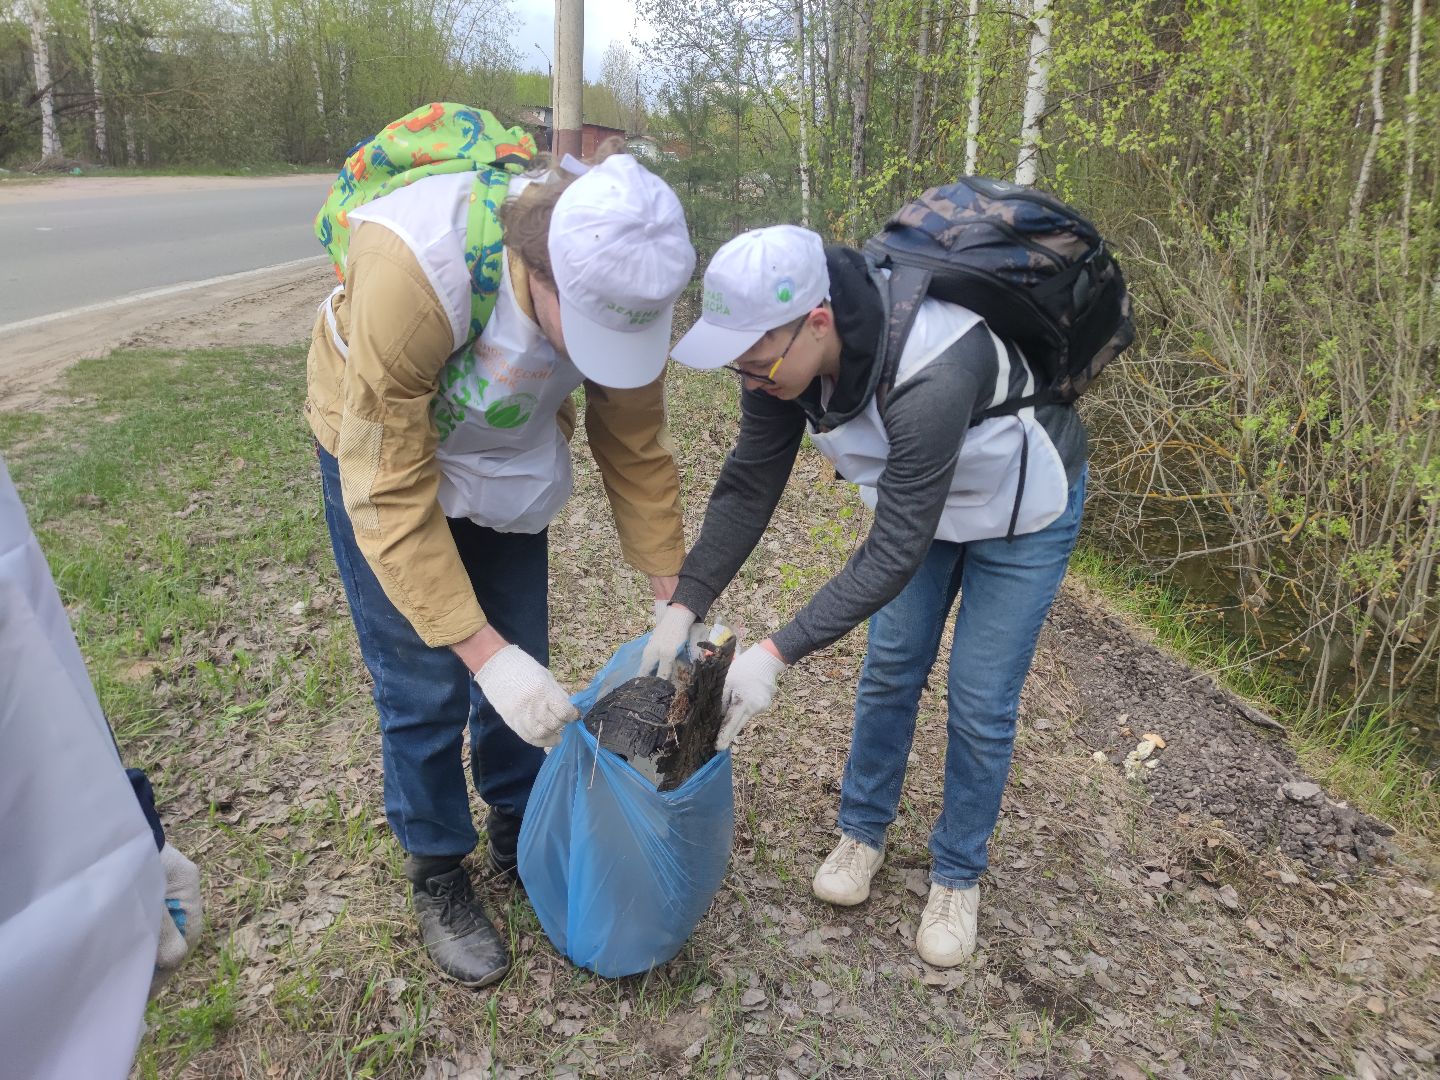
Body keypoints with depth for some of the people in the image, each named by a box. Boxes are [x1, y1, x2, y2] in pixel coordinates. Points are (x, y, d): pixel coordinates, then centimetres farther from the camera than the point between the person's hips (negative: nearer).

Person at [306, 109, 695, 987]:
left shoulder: (623, 277, -26)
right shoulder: (414, 270, -41)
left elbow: (636, 451, -12)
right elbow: (390, 494, -34)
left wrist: (675, 601, -10)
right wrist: (484, 654, -36)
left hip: (508, 453, 4)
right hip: (380, 443, -3)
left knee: (523, 663, 9)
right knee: (426, 686, -2)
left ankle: (523, 839, 34)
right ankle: (439, 880, 24)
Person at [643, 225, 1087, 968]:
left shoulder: (931, 378, -45)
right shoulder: (782, 348, -23)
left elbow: (893, 553, -39)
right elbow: (749, 487, -15)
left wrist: (776, 654, -39)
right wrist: (684, 605, -20)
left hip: (1021, 507, -5)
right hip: (919, 495, 6)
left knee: (980, 702, 1)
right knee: (890, 667, 11)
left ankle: (957, 876, 23)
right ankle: (862, 831, 32)